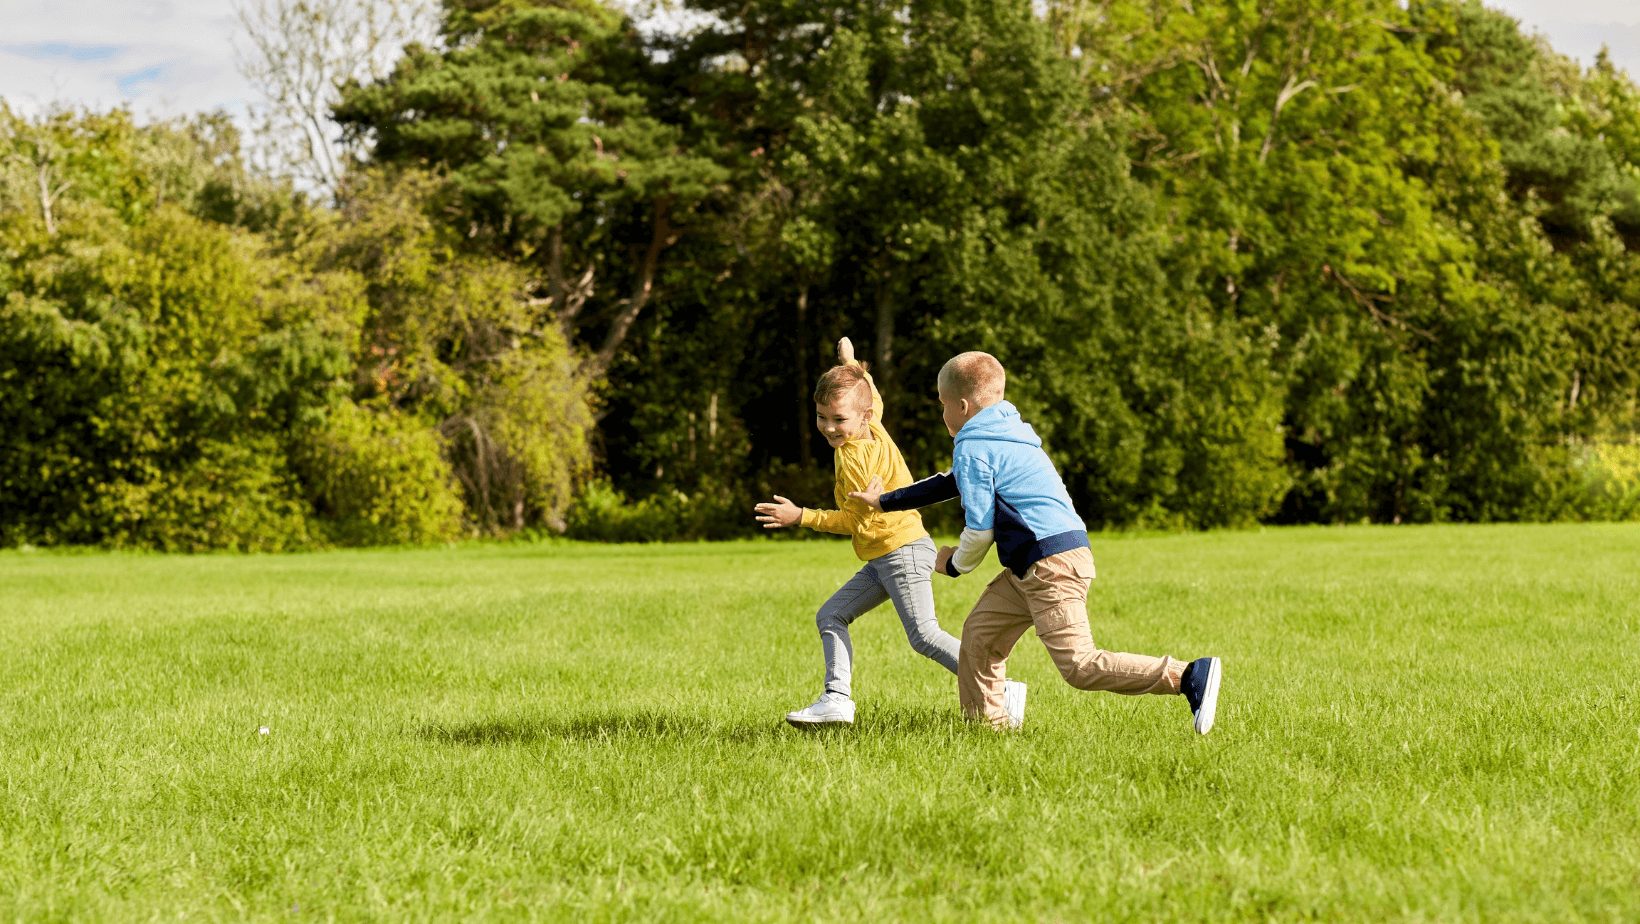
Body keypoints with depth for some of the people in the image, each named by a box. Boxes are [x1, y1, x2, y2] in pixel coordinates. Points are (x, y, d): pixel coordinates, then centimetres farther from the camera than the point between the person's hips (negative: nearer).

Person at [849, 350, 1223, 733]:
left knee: (1079, 665, -16)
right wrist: (886, 502, 44)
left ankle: (1188, 676, -23)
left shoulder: (972, 448, -7)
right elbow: (953, 482, 37)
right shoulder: (1002, 436, 23)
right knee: (979, 633, 18)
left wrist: (955, 564, 10)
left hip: (1051, 564, -10)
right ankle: (987, 722, 22)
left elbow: (980, 529, -10)